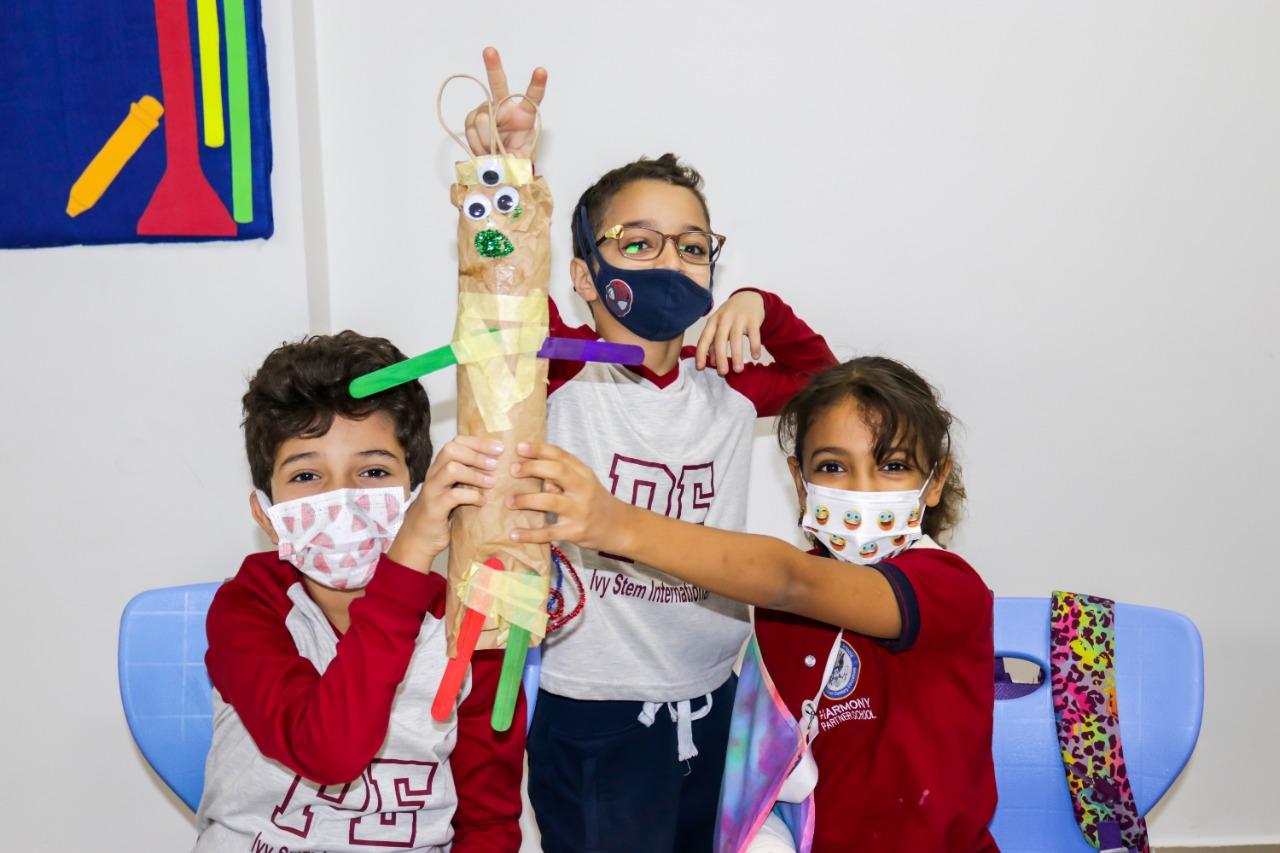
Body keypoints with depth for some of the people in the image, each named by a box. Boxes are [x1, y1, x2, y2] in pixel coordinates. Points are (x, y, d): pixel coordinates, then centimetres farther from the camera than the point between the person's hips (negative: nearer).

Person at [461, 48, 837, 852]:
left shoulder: (729, 383, 3)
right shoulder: (564, 371, -10)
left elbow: (820, 371, 20)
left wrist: (760, 309, 0)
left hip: (710, 704, 5)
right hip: (594, 717, -5)